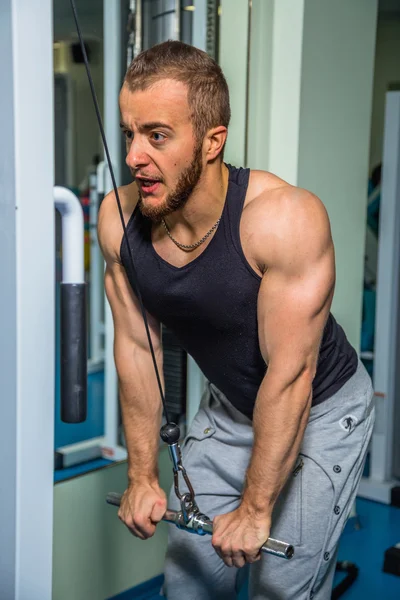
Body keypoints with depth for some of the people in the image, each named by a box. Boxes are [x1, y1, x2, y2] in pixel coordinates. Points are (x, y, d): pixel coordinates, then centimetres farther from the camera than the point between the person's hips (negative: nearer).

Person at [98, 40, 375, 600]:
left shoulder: (286, 219, -33)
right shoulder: (119, 219, -17)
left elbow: (291, 375, -28)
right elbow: (138, 348, -8)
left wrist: (255, 509, -21)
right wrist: (143, 476, -4)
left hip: (319, 410, -4)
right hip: (226, 408, 5)